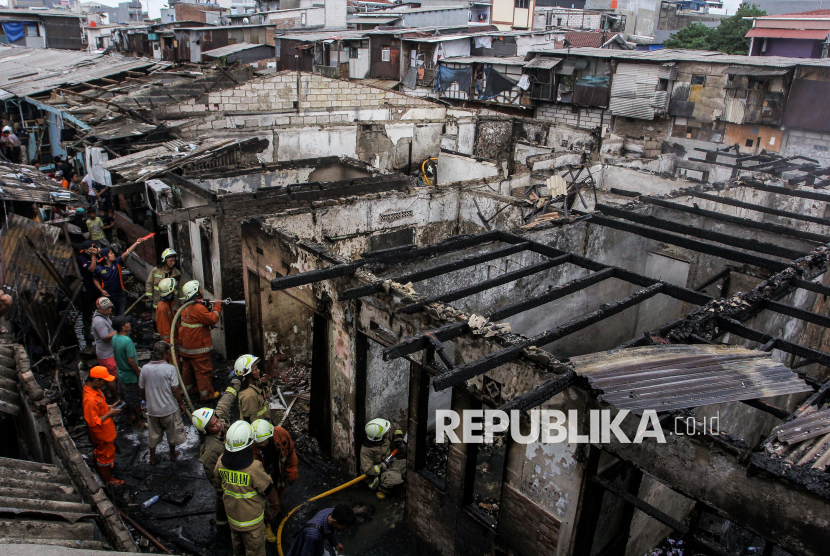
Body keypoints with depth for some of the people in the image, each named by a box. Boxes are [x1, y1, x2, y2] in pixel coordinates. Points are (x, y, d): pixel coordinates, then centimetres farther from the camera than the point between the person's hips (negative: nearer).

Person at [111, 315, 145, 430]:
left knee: (127, 398, 25)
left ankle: (129, 417, 42)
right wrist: (139, 373, -15)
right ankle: (139, 423, 21)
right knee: (136, 400, 8)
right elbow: (131, 361, -27)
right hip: (130, 376, -8)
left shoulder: (114, 338, -4)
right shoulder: (127, 341, -30)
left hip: (121, 373, 8)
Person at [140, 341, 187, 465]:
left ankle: (152, 458, 34)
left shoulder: (145, 369, -6)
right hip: (169, 408, -3)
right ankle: (172, 454, 36)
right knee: (172, 432, 19)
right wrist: (181, 403, -2)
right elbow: (175, 389, -17)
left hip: (152, 409, 3)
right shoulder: (170, 368, -19)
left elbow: (142, 389, 4)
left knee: (153, 434, 21)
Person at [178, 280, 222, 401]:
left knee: (187, 368, 22)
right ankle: (206, 394, 9)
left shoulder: (186, 306, 6)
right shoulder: (198, 308, -24)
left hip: (185, 346, 10)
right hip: (198, 348, -9)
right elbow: (212, 319, -22)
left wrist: (205, 304, -2)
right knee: (203, 371, 1)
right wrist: (217, 307, -11)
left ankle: (187, 388, 38)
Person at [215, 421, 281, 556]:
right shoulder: (254, 468, -36)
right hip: (251, 519, -5)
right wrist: (275, 505, 0)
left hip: (232, 515, 6)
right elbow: (269, 490, -21)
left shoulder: (221, 462, -20)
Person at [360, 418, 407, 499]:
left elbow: (396, 428, 11)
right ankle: (381, 489, -6)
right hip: (376, 474, -7)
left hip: (388, 464, 7)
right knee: (395, 477, -34)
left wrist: (399, 442, 6)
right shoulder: (366, 450, -29)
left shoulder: (386, 434, -11)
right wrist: (383, 466, -23)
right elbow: (367, 470, -26)